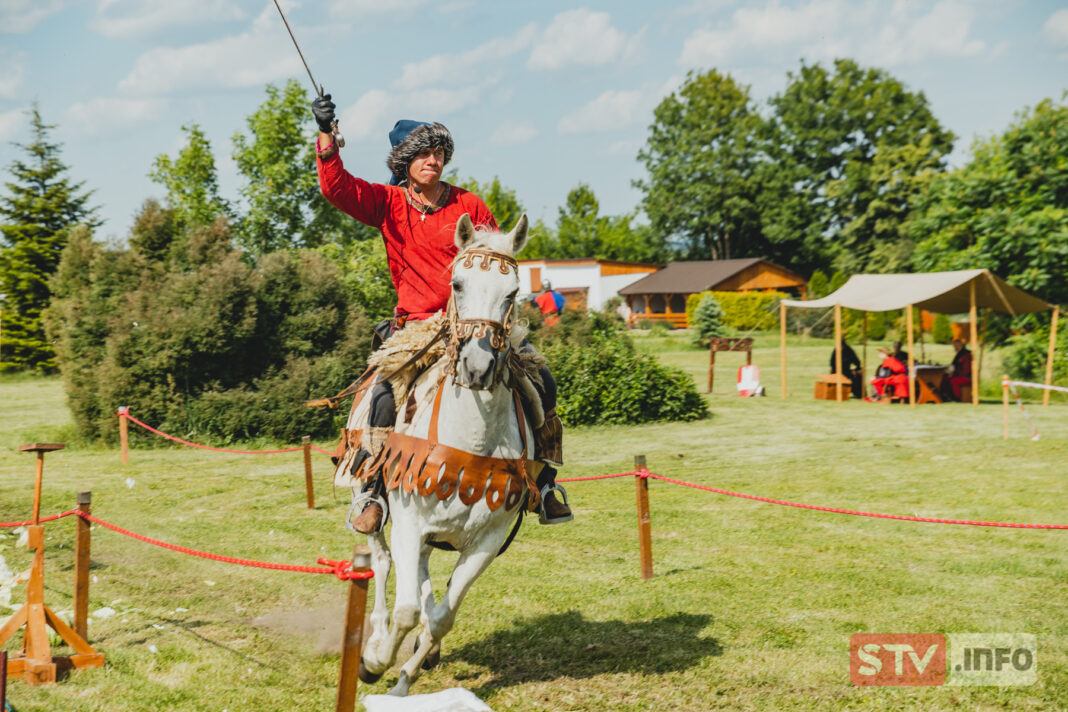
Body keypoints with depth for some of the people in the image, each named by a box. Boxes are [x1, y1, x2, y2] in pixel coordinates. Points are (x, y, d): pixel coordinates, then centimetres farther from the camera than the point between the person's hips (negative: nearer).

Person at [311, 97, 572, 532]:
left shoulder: (469, 206, 8)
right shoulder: (388, 204, 5)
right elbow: (336, 187, -8)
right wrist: (326, 134, -20)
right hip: (415, 326, -2)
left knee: (541, 382, -10)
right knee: (387, 394, -27)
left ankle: (544, 482, 6)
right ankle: (374, 494, -9)